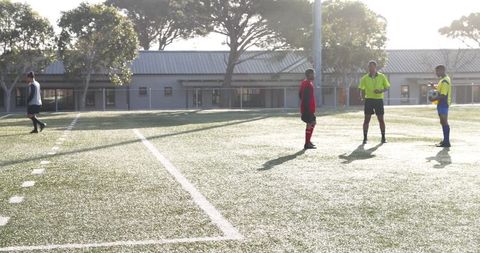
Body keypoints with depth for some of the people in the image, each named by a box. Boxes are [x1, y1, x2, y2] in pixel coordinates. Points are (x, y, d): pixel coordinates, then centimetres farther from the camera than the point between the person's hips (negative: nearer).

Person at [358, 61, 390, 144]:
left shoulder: (382, 77, 1)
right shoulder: (365, 78, 2)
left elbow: (387, 87, 6)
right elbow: (361, 89, 6)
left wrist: (381, 91, -13)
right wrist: (362, 96, -14)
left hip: (379, 100, 0)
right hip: (368, 99, 0)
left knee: (381, 119, 3)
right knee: (366, 119, -3)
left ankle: (383, 137, 14)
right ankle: (365, 138, 4)